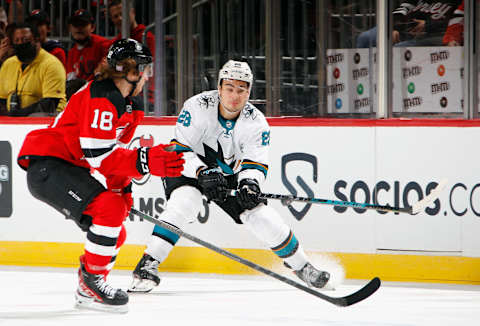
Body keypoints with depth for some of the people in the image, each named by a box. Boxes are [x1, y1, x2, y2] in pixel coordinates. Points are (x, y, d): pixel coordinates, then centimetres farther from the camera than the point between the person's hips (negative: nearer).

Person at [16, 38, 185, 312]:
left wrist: (122, 187, 11)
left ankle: (88, 290, 26)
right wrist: (145, 161, -31)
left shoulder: (127, 106, 14)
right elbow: (97, 153, -26)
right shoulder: (101, 97, -21)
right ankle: (92, 281, -18)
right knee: (110, 208, -27)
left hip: (68, 168, 11)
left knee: (115, 234, 11)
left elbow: (115, 150, 22)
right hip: (46, 166, -11)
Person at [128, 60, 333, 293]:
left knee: (262, 217, -4)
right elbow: (179, 150, -25)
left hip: (228, 174, 3)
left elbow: (256, 164, -18)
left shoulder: (256, 122, -15)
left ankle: (300, 264, 18)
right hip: (186, 169, -3)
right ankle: (148, 264, -31)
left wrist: (249, 183, -41)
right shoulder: (198, 107, -25)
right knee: (185, 202, -33)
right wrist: (203, 173, -39)